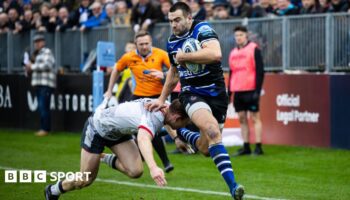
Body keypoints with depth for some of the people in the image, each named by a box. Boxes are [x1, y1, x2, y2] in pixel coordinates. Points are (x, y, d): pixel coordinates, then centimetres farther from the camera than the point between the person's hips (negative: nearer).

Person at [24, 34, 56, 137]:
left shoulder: (47, 52, -5)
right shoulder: (38, 54, 22)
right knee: (42, 107, 10)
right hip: (39, 84, 9)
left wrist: (32, 66, -14)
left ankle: (45, 129, -13)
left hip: (46, 84, -9)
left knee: (43, 106, -13)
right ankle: (43, 128, 13)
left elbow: (47, 65, -19)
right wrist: (29, 69, 6)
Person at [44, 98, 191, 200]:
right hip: (96, 129, -7)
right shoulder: (152, 119, -41)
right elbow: (143, 140, -64)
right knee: (85, 180, 1)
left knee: (135, 171, -11)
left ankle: (107, 159, 20)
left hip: (118, 131, 7)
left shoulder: (165, 106, -15)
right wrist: (153, 168, -78)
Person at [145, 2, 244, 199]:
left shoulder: (203, 29, -11)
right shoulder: (172, 42, 9)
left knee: (206, 149, 0)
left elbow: (215, 54, -31)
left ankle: (182, 134, 34)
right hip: (192, 93, 2)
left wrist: (184, 56, -21)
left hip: (216, 93, -2)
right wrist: (162, 99, 26)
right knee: (212, 131, -28)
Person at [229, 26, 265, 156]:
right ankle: (246, 147, 10)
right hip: (238, 91, 6)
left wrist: (257, 90, -15)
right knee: (242, 119, 6)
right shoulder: (233, 53, 16)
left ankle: (258, 147, -4)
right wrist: (229, 92, 14)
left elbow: (260, 71, -9)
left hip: (250, 90, -6)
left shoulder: (254, 49, -4)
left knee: (255, 118, -4)